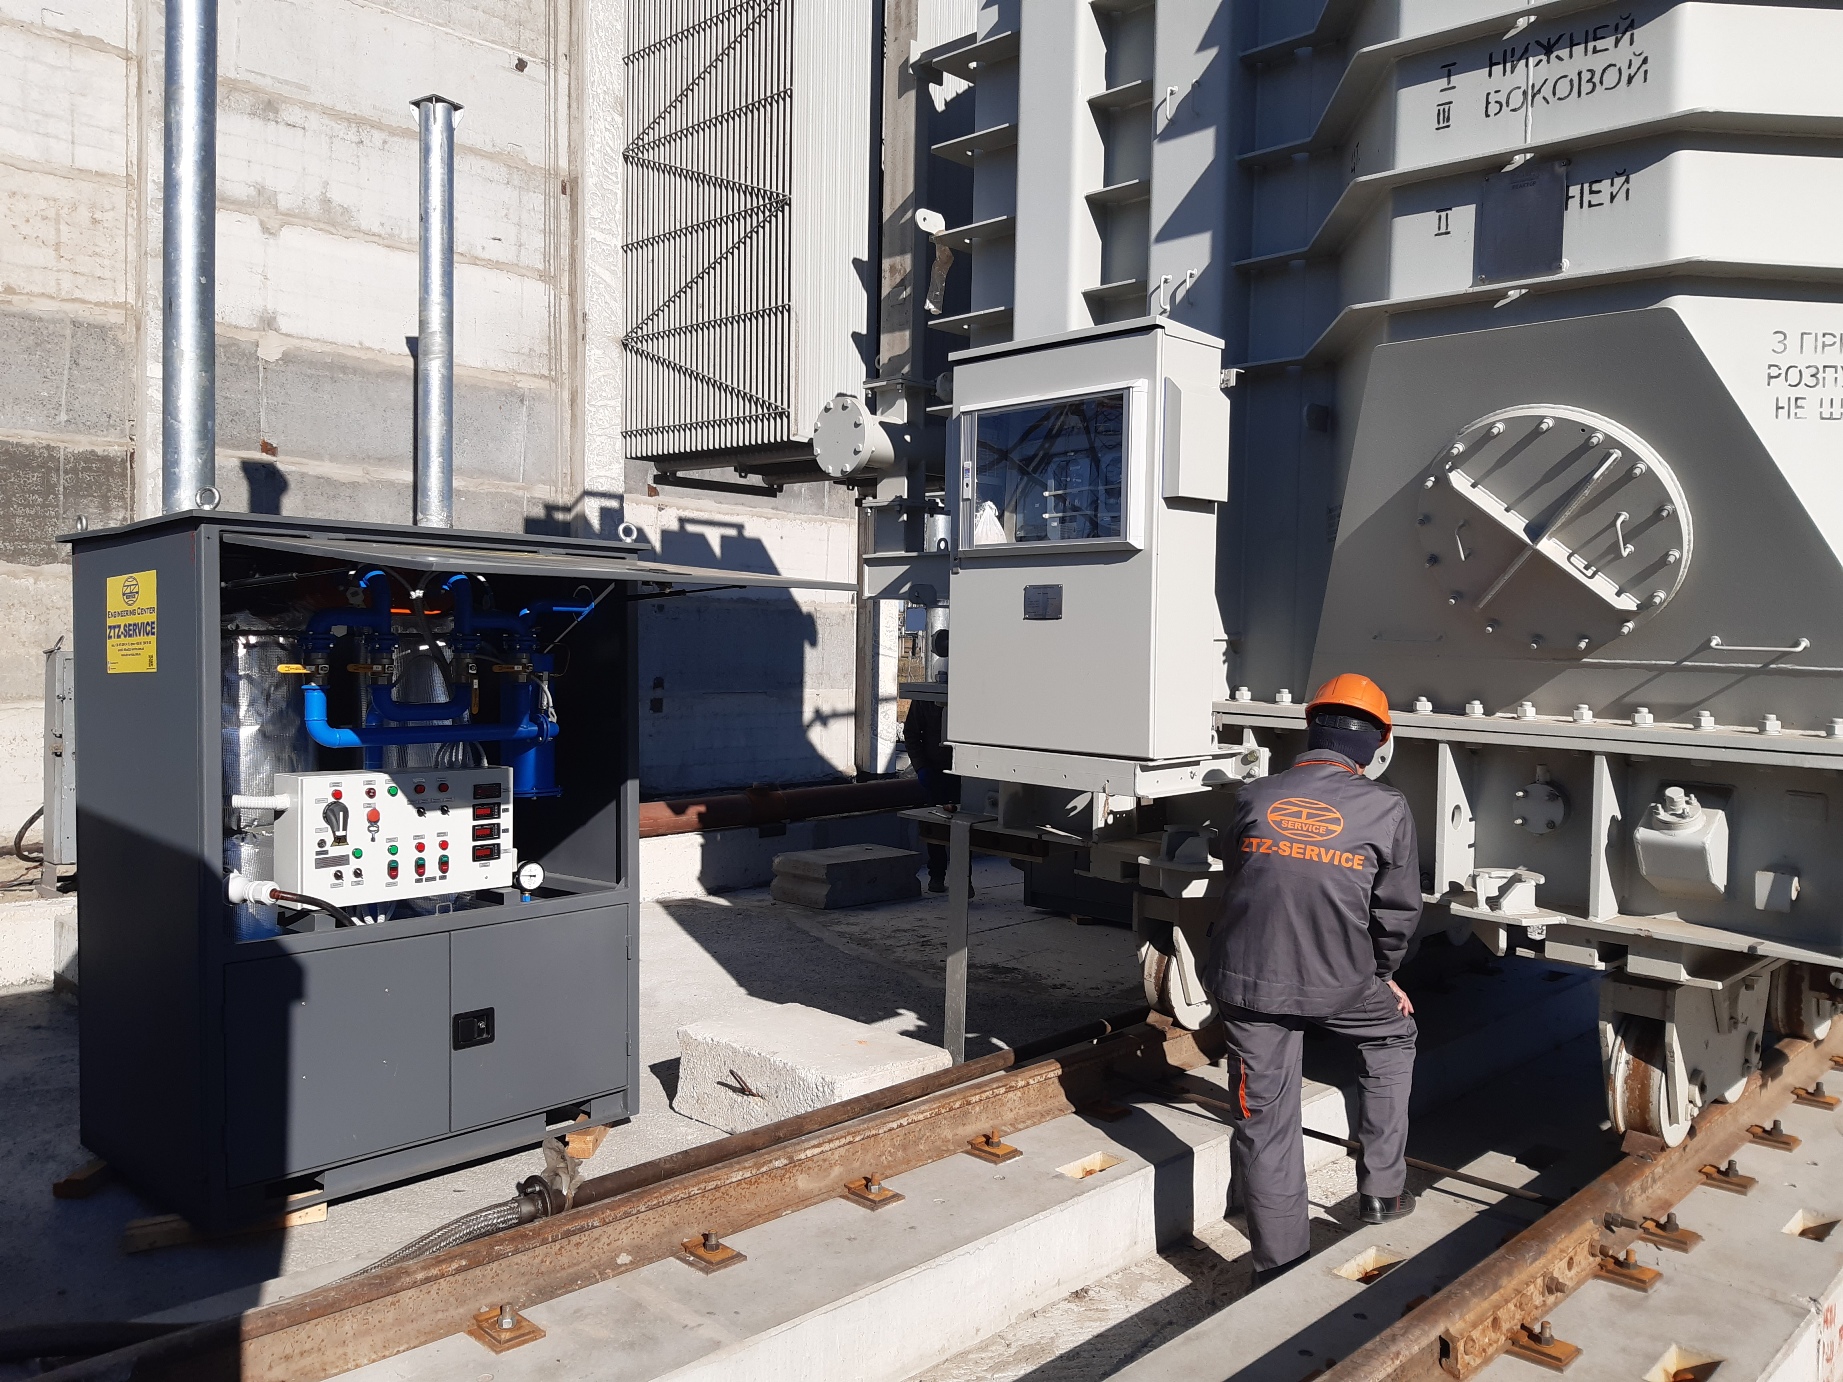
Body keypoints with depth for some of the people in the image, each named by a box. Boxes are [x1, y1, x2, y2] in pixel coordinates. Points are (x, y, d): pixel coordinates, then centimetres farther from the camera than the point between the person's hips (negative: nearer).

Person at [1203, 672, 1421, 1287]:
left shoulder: (1255, 798, -1)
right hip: (1339, 982, 0)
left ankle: (1279, 1269, 17)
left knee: (1265, 1123, 9)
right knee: (1393, 1034, 31)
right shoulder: (1386, 808, -5)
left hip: (1248, 979, 1)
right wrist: (1381, 974, 21)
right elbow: (1397, 911, 2)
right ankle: (1382, 1187, 34)